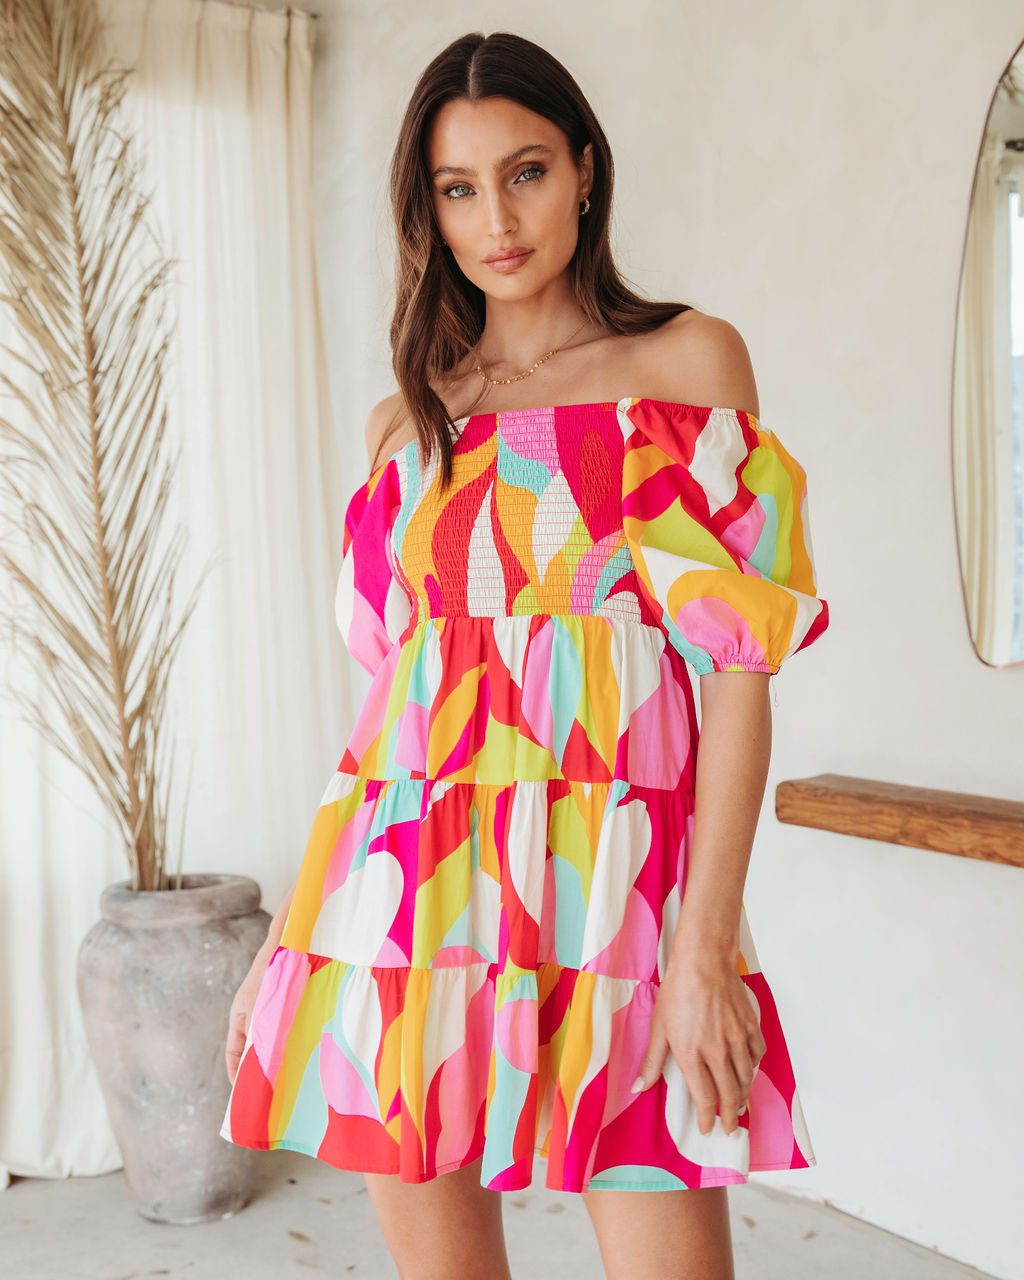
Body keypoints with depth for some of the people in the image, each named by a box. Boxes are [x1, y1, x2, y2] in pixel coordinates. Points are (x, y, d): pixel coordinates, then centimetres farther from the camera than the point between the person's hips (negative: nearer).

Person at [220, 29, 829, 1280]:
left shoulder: (689, 362, 5)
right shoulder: (404, 424, 15)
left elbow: (739, 660, -3)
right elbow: (388, 686, 15)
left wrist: (706, 938, -11)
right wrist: (294, 926, 12)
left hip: (606, 890, -3)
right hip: (410, 889, 4)